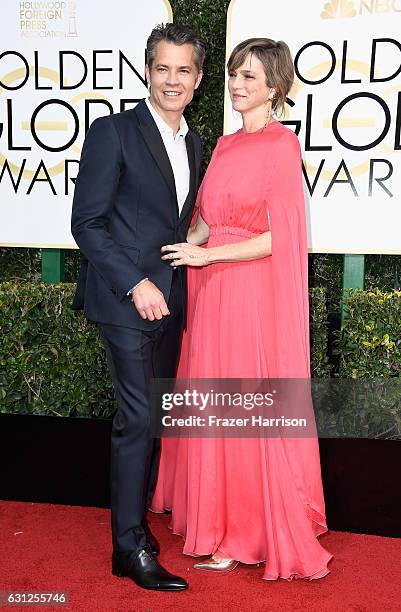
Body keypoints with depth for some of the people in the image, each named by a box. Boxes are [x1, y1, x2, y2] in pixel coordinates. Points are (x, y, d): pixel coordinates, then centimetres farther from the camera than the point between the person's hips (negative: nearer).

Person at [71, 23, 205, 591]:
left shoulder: (194, 143, 15)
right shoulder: (114, 132, -5)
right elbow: (86, 222, -10)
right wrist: (136, 284, -16)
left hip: (169, 301, 7)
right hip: (126, 299, -7)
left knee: (155, 417, 13)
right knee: (140, 417, -8)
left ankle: (136, 518, 29)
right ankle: (130, 546, 6)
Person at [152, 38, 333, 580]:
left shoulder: (281, 144, -11)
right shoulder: (225, 145, 13)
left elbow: (279, 237, -15)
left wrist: (207, 255, -13)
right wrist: (182, 250, -2)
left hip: (256, 291, -8)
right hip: (214, 290, 8)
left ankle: (250, 534, 20)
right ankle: (219, 512, 34)